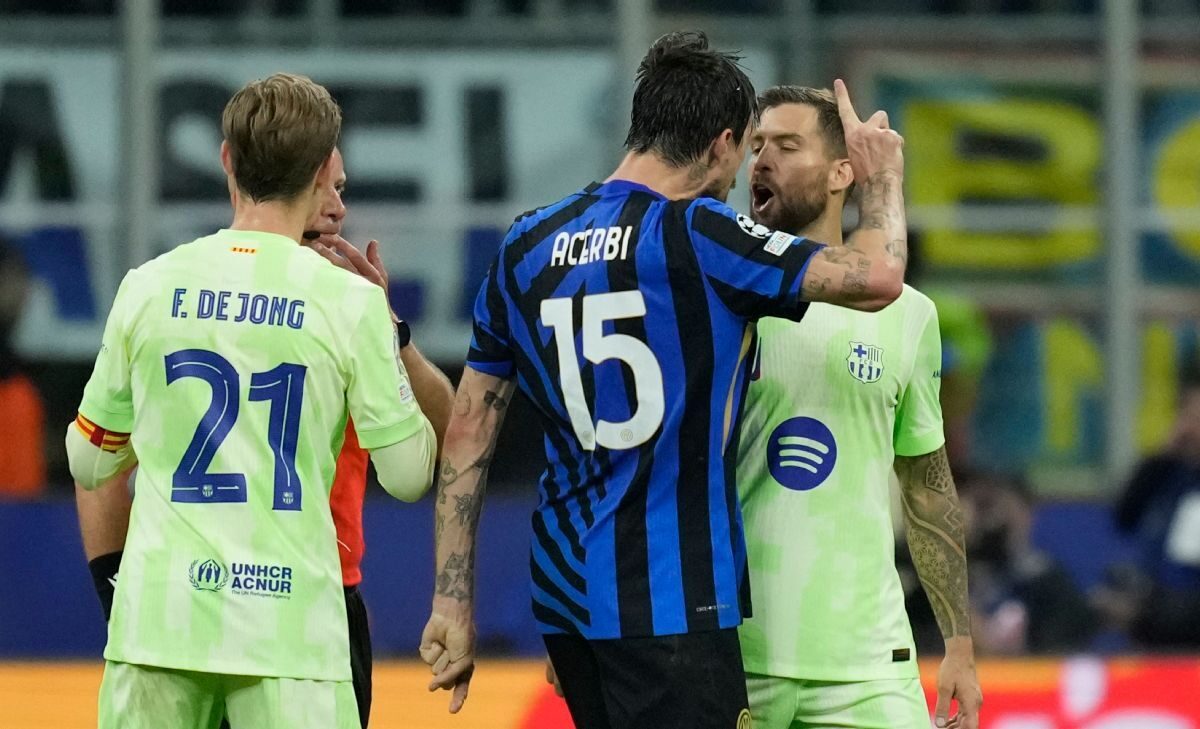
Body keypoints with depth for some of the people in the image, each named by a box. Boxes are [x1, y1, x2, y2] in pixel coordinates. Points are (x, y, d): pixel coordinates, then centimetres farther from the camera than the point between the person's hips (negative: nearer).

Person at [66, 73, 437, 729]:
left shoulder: (147, 287, 4)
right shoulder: (351, 302, -3)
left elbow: (89, 464, 13)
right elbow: (408, 476, 3)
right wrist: (389, 328, 14)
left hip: (157, 619, 2)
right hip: (290, 626, -2)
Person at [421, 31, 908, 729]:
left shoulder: (526, 247, 9)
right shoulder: (695, 235, -11)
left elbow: (468, 430, 10)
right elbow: (877, 278, -16)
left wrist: (453, 603, 12)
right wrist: (883, 179, 6)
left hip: (565, 592, 7)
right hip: (671, 600, -7)